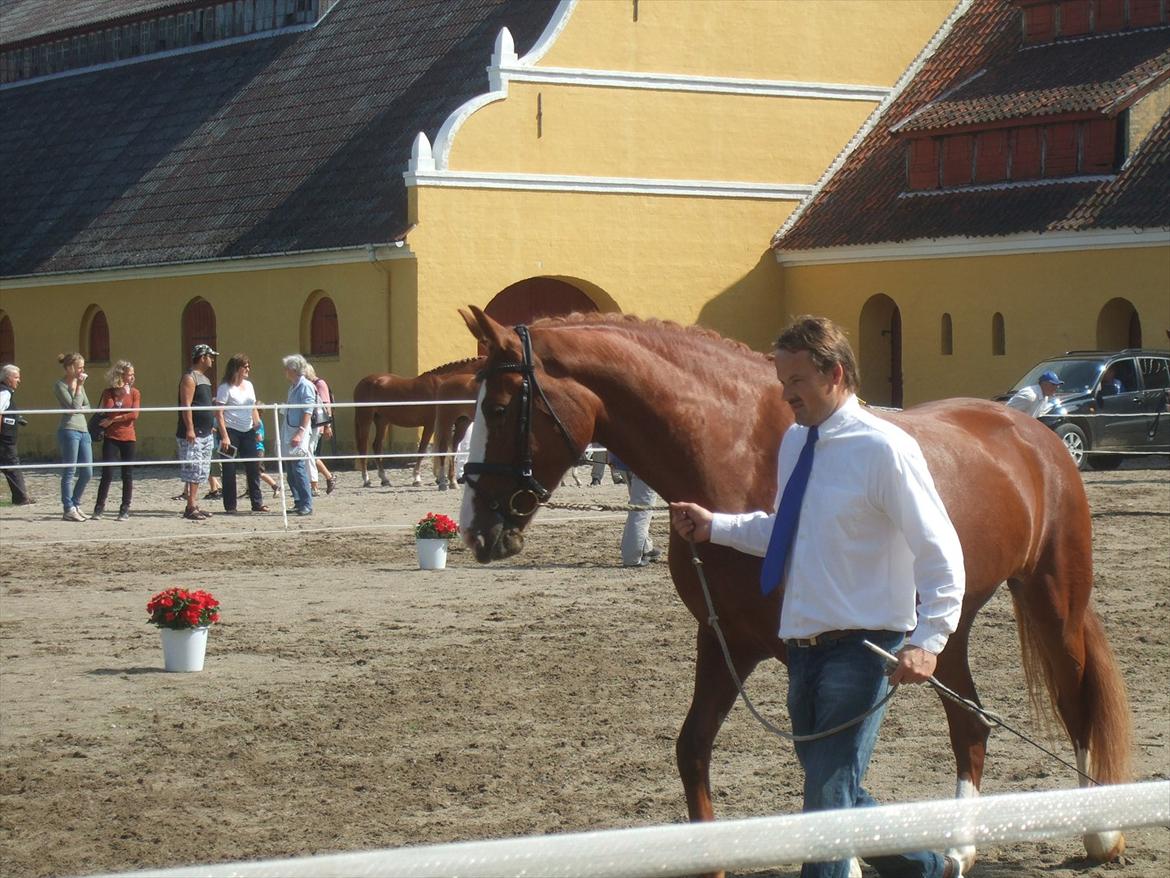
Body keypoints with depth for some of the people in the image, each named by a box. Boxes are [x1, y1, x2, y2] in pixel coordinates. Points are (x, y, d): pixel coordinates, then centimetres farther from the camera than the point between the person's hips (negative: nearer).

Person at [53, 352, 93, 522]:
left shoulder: (79, 383, 15)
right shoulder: (60, 385, -7)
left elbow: (87, 406, 16)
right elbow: (74, 406, -15)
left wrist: (80, 409, -4)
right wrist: (79, 387, -11)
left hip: (83, 430, 8)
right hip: (69, 430, -8)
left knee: (87, 473, 7)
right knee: (69, 472, -4)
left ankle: (75, 505, 21)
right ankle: (69, 510, 1)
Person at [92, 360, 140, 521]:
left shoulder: (134, 393, 5)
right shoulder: (108, 392, 4)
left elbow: (134, 414, -7)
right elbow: (107, 410, -11)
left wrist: (113, 419, -12)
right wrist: (118, 393, -12)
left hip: (128, 437, 1)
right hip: (111, 437, -1)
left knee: (127, 475, 2)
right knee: (107, 473, -7)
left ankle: (125, 510, 9)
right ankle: (99, 508, 3)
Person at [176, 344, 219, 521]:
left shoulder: (204, 378, 18)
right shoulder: (190, 378, -11)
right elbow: (186, 405, -18)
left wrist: (210, 425, 22)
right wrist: (190, 429, -24)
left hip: (205, 433, 10)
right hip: (192, 434, -10)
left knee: (200, 472, 11)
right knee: (193, 470, -11)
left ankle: (195, 506, 15)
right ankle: (191, 508, -11)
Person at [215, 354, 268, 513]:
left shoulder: (248, 385, 13)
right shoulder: (225, 388, -8)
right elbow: (219, 413, -13)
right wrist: (224, 436, -20)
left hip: (248, 432, 6)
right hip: (231, 431, -6)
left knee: (253, 467, 4)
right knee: (229, 470, -2)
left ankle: (257, 503, 10)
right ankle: (230, 506, 4)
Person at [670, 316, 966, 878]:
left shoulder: (883, 448, -14)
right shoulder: (794, 442, 9)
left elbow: (939, 551, -16)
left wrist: (927, 641, -25)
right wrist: (715, 527, 9)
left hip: (860, 647, -8)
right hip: (804, 643, 8)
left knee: (829, 801, -9)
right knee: (835, 796, 17)